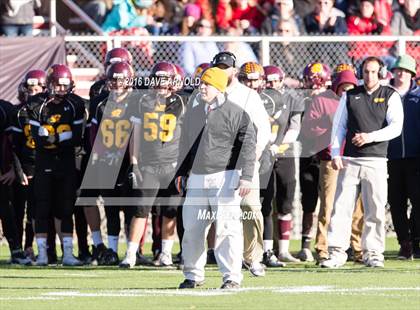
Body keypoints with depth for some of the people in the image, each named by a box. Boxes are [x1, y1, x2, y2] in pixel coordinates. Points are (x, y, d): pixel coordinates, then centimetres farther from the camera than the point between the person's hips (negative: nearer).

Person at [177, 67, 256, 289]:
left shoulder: (235, 113, -6)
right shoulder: (193, 112, 14)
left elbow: (248, 146, -9)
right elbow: (186, 144, 24)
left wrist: (246, 177, -16)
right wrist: (182, 172, 22)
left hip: (225, 178, -6)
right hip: (197, 178, 6)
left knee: (227, 229, -9)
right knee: (191, 229, 7)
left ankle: (232, 277, -4)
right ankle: (193, 275, 18)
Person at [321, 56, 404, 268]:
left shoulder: (390, 96, 5)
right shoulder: (349, 96, 12)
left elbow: (396, 128, -5)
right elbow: (338, 126, 12)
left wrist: (370, 137, -16)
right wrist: (335, 154, 1)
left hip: (376, 160, -2)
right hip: (349, 160, 2)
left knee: (375, 210, -2)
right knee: (341, 207, -4)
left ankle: (372, 253, 6)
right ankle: (337, 252, -3)